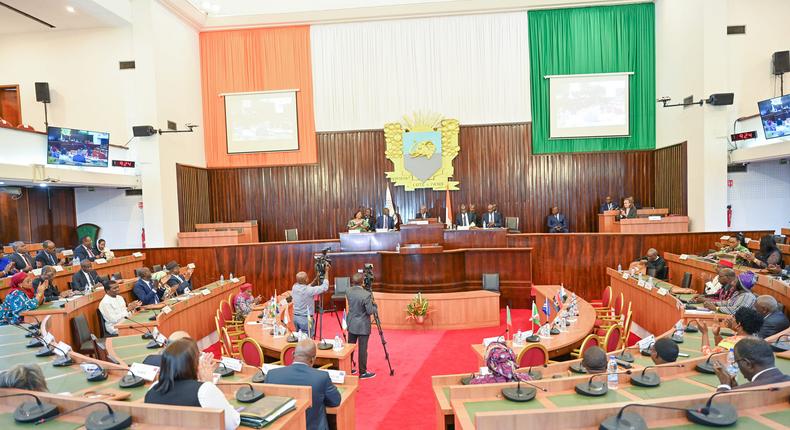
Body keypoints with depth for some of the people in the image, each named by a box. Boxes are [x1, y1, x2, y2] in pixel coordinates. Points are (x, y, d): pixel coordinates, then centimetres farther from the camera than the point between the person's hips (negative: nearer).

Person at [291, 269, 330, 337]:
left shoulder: (294, 287, -3)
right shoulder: (309, 290, -23)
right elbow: (324, 287, -16)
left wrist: (315, 280, 15)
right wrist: (327, 271, -10)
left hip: (295, 317, 7)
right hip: (306, 318, -7)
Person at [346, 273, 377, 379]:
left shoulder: (349, 292, -3)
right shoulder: (366, 294, -22)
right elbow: (370, 311, -18)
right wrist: (376, 308, 2)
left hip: (351, 324, 6)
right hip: (363, 326, -6)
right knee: (362, 349, 3)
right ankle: (363, 372, 13)